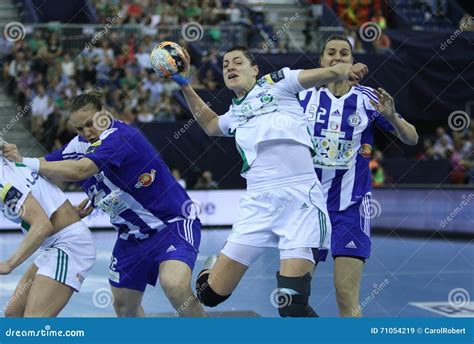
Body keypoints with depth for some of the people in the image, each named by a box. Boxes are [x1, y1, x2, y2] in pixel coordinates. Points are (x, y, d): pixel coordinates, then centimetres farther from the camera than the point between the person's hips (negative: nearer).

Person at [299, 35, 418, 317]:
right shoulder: (305, 96, 2)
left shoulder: (367, 98, -3)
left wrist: (391, 117, -19)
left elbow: (412, 139, -1)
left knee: (347, 293, -12)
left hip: (351, 206, -3)